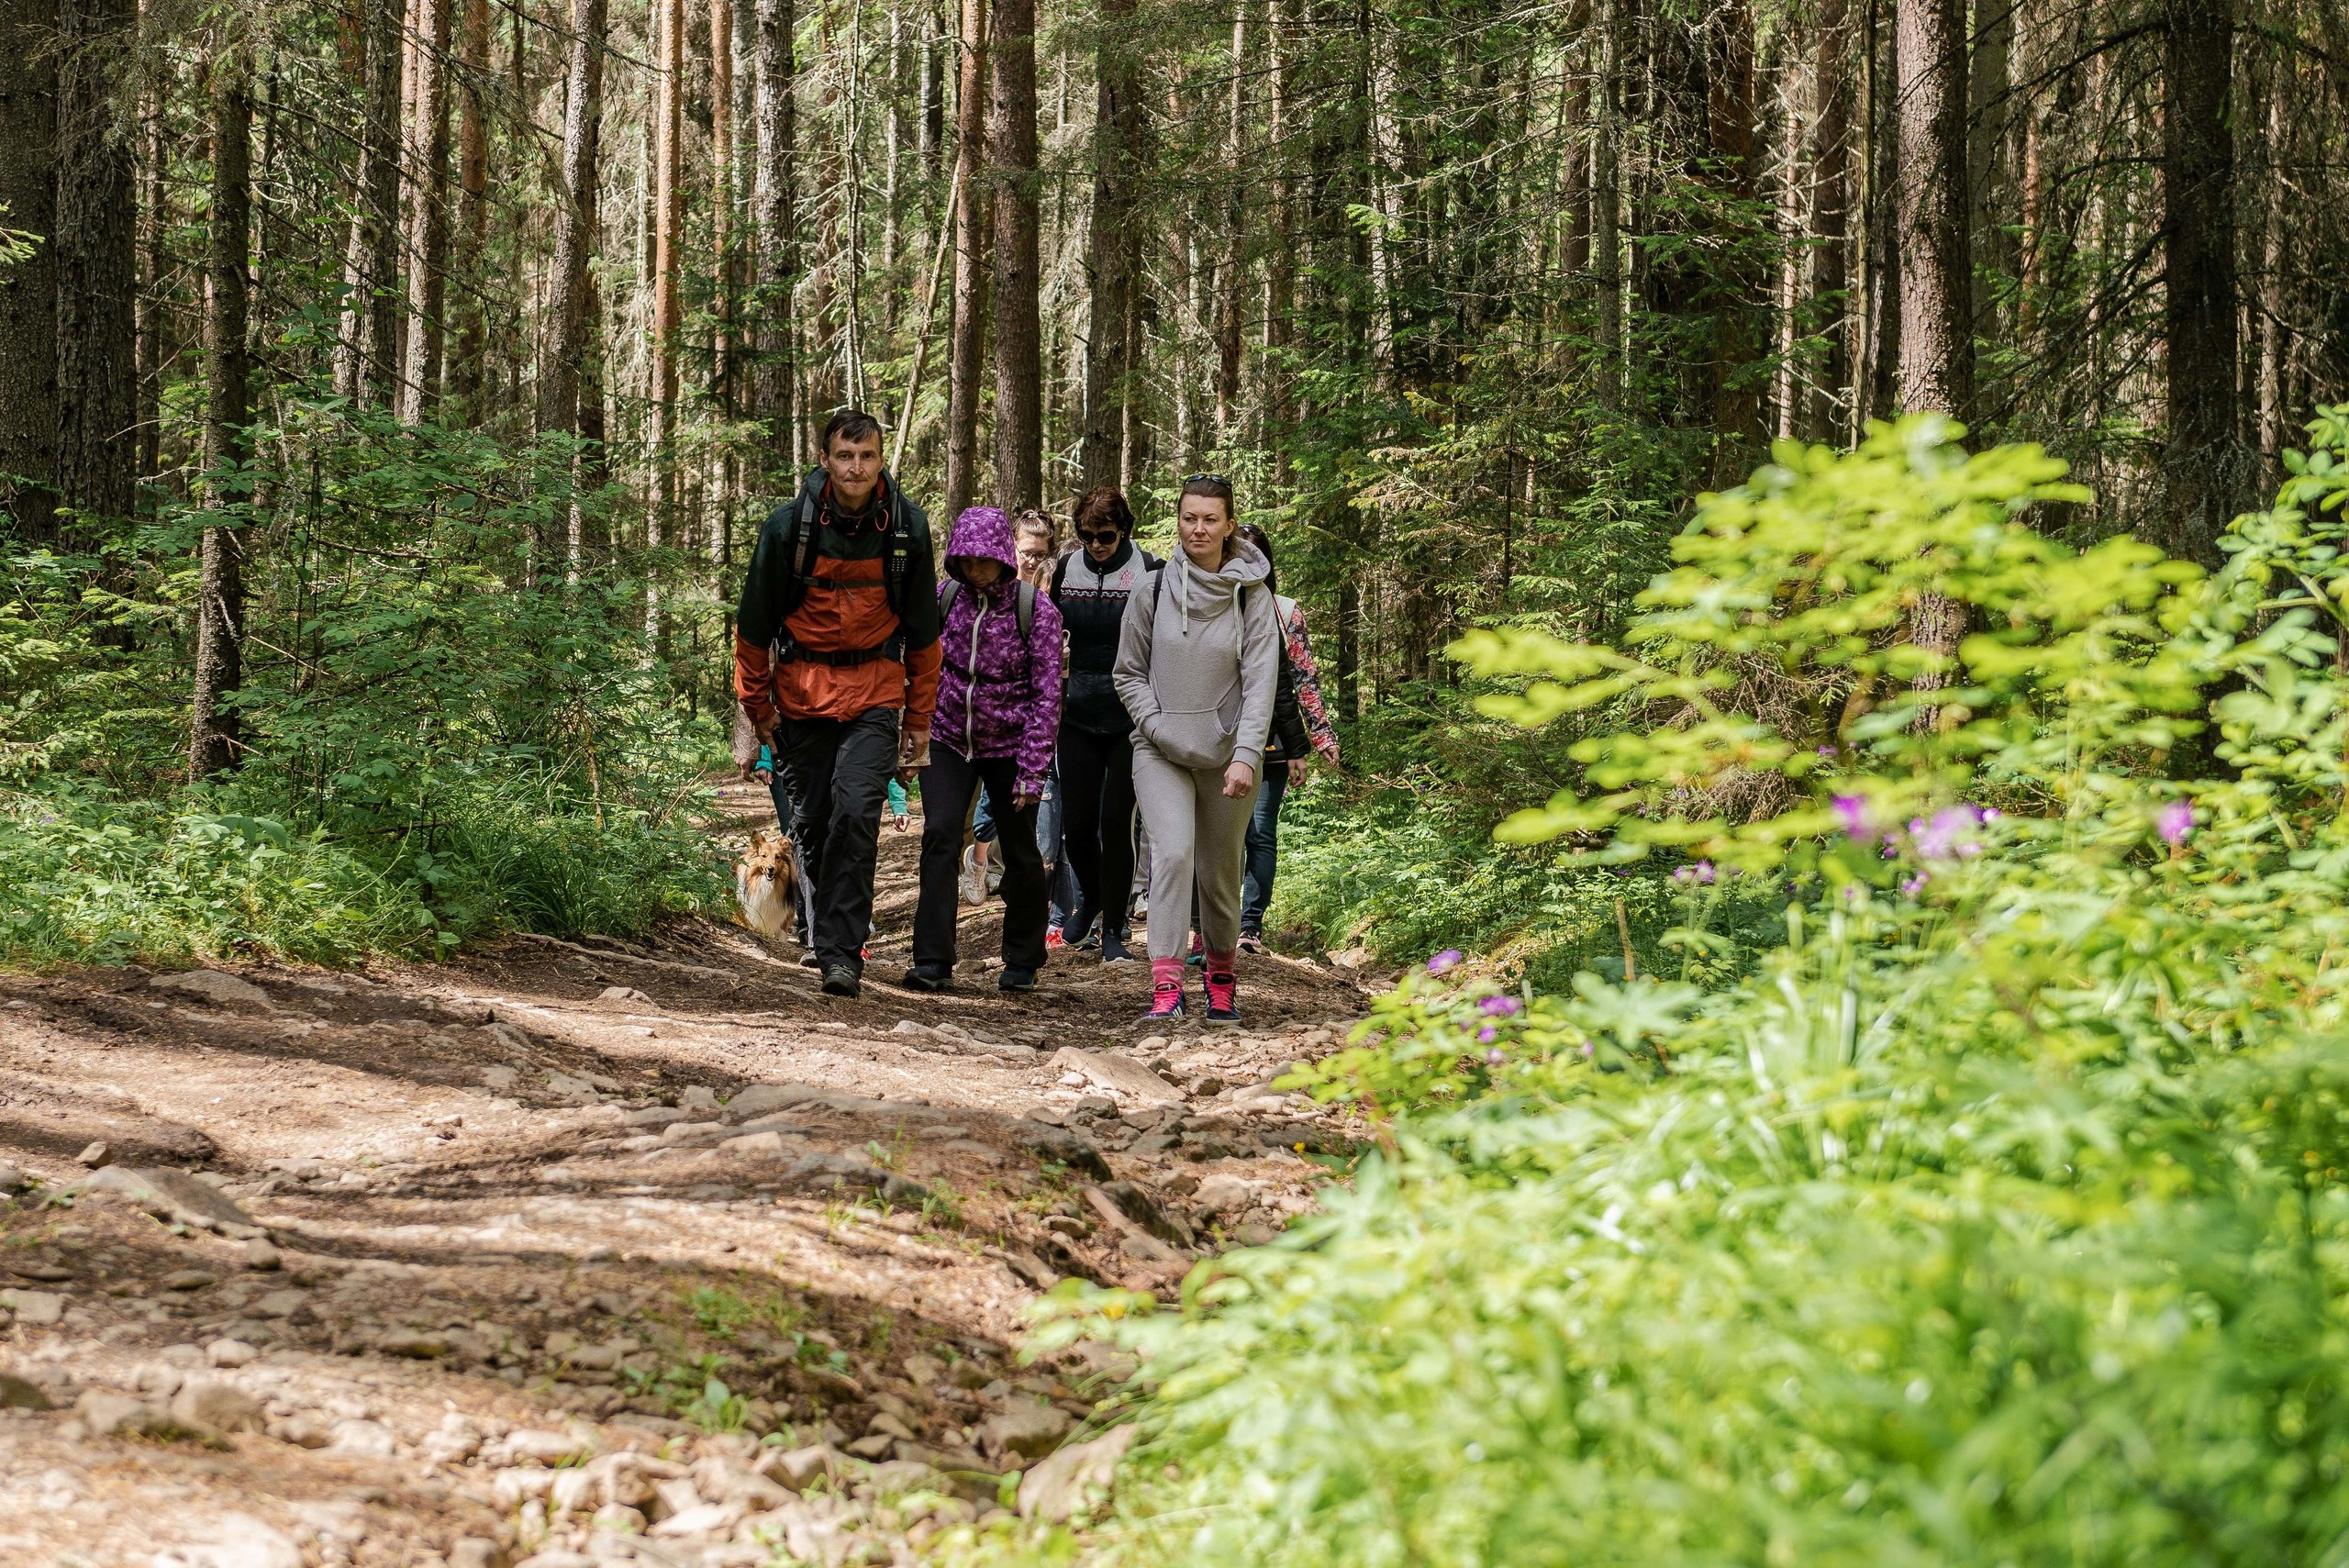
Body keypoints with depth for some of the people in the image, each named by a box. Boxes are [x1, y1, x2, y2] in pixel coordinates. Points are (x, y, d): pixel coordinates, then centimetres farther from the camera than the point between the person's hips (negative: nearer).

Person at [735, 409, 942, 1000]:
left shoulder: (907, 527, -4)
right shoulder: (789, 524, -9)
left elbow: (922, 629, 6)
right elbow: (754, 622, 3)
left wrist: (920, 718, 7)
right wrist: (757, 703, 5)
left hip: (875, 689, -1)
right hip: (802, 686, 1)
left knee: (856, 811, -16)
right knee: (810, 819, 6)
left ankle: (840, 950, -14)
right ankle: (822, 930, 29)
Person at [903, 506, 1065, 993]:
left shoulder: (1035, 609, -12)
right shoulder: (945, 598, -4)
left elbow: (1047, 694, -11)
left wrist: (1033, 771, -15)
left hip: (1009, 746, -2)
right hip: (948, 740, 2)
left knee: (1019, 853, 6)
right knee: (940, 837, -13)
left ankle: (1022, 962, 23)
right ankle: (933, 962, -14)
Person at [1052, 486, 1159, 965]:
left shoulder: (1149, 571, -6)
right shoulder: (1067, 569, 5)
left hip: (1130, 717, -3)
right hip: (1079, 715, 3)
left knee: (1116, 821, -5)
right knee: (1076, 823, 3)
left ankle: (1113, 932, 6)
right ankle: (1090, 898, 33)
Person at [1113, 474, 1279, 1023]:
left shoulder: (1253, 598, -3)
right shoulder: (1152, 591, 0)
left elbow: (1261, 681, -9)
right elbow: (1129, 673, 8)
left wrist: (1246, 755, -19)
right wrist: (1156, 725, -7)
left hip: (1228, 753, 0)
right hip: (1161, 751, 0)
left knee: (1220, 871, 8)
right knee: (1173, 852, -19)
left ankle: (1222, 977, 30)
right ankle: (1165, 985, -23)